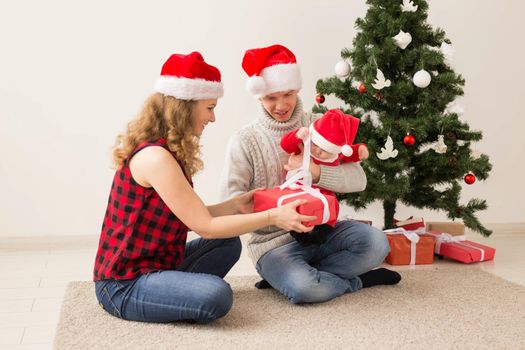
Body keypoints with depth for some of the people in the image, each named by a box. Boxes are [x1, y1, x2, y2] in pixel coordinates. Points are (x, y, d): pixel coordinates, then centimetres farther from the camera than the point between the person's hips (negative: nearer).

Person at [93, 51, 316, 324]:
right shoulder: (155, 156, -22)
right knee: (216, 296, -29)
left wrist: (235, 205, 1)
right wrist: (272, 216, -16)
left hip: (153, 263, 10)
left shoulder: (168, 151, 8)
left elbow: (190, 218, 6)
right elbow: (205, 227, -20)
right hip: (123, 285, -10)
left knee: (227, 245, 13)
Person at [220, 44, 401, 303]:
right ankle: (358, 280, -1)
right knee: (304, 289, -33)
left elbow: (358, 179, -6)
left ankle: (291, 275, -7)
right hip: (273, 241, -3)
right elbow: (230, 200, -10)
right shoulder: (245, 141, -3)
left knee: (376, 243, -23)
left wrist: (315, 172, -25)